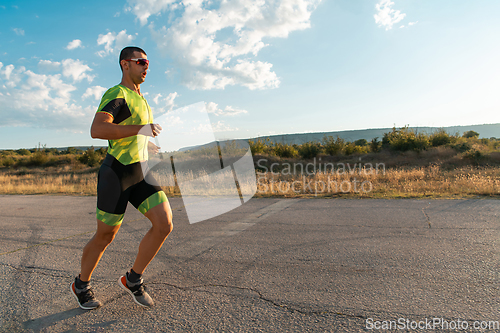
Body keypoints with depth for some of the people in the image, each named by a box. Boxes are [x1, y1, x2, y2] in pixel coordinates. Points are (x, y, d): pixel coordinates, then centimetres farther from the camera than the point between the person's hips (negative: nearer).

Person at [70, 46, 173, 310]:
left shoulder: (139, 98, 19)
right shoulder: (115, 94, -9)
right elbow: (96, 130, -26)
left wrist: (146, 144, 32)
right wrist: (141, 129, -27)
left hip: (140, 174, 7)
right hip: (115, 172, -7)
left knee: (164, 225, -9)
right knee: (105, 236, 6)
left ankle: (133, 279, 10)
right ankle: (81, 285, 34)